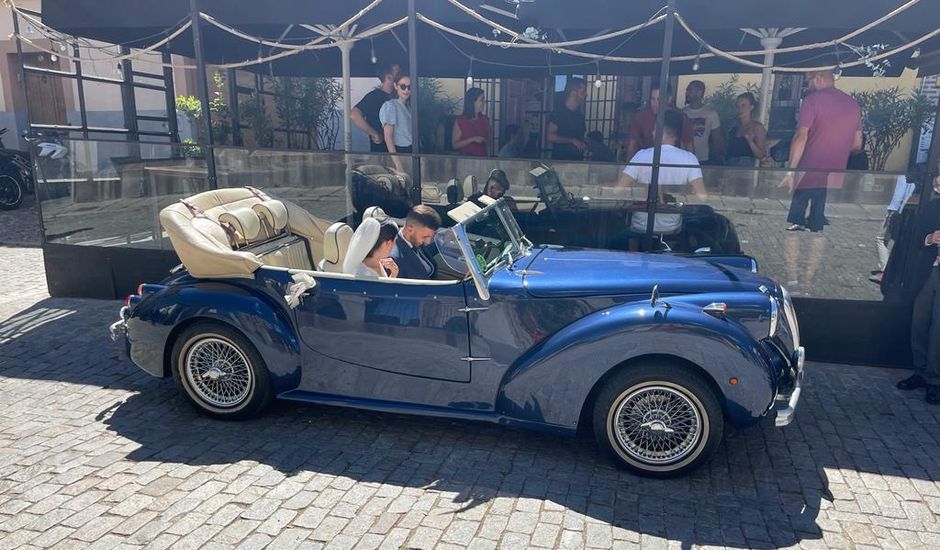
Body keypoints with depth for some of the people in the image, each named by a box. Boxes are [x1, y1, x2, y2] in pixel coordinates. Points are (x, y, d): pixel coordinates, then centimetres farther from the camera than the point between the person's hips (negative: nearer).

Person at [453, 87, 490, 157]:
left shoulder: (485, 120, 9)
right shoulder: (460, 121, -1)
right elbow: (455, 145, -5)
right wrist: (472, 139, -13)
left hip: (482, 158, 3)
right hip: (465, 158, -3)